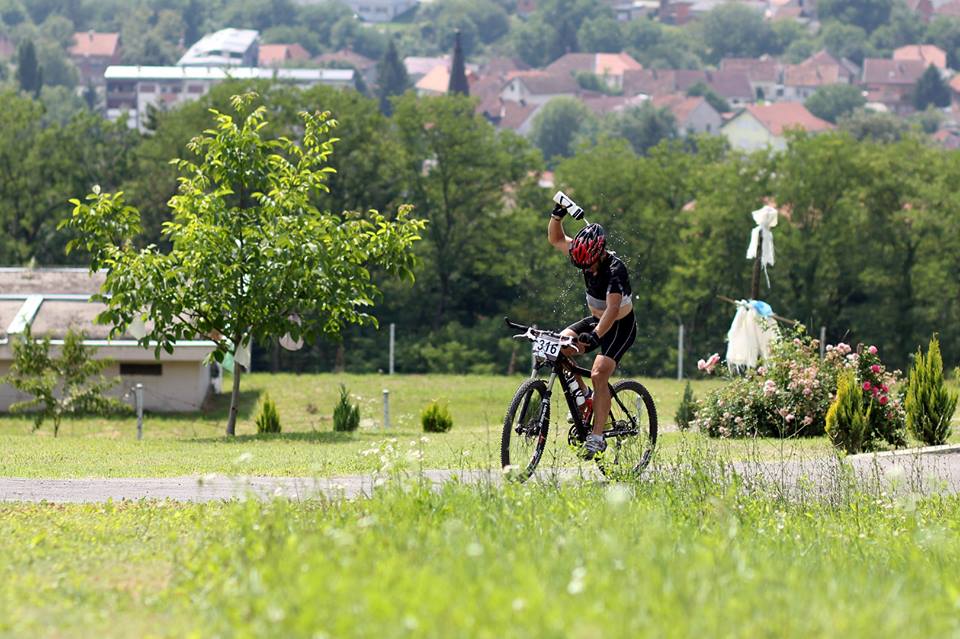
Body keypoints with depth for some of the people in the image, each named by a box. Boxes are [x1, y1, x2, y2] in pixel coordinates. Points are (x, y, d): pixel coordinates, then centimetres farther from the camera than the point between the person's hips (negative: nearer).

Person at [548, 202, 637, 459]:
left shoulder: (615, 269, -30)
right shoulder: (586, 255, -8)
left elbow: (613, 308, -41)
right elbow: (556, 239, 6)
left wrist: (595, 335, -54)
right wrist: (557, 215, -13)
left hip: (620, 326, -7)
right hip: (596, 320, 7)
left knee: (599, 374, -24)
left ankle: (597, 437, -21)